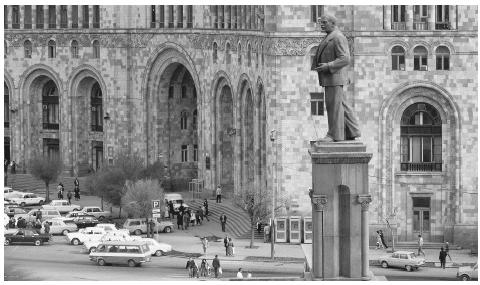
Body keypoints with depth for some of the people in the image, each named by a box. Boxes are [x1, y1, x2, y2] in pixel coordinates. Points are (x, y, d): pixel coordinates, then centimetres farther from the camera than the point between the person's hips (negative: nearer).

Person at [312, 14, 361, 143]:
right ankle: (352, 132, 15)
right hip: (329, 78, 10)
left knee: (334, 105, -9)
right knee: (341, 106, 11)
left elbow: (345, 59, -21)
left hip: (334, 77, -10)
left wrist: (328, 66, -24)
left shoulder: (338, 38, -14)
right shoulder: (330, 38, 18)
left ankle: (334, 135, -7)